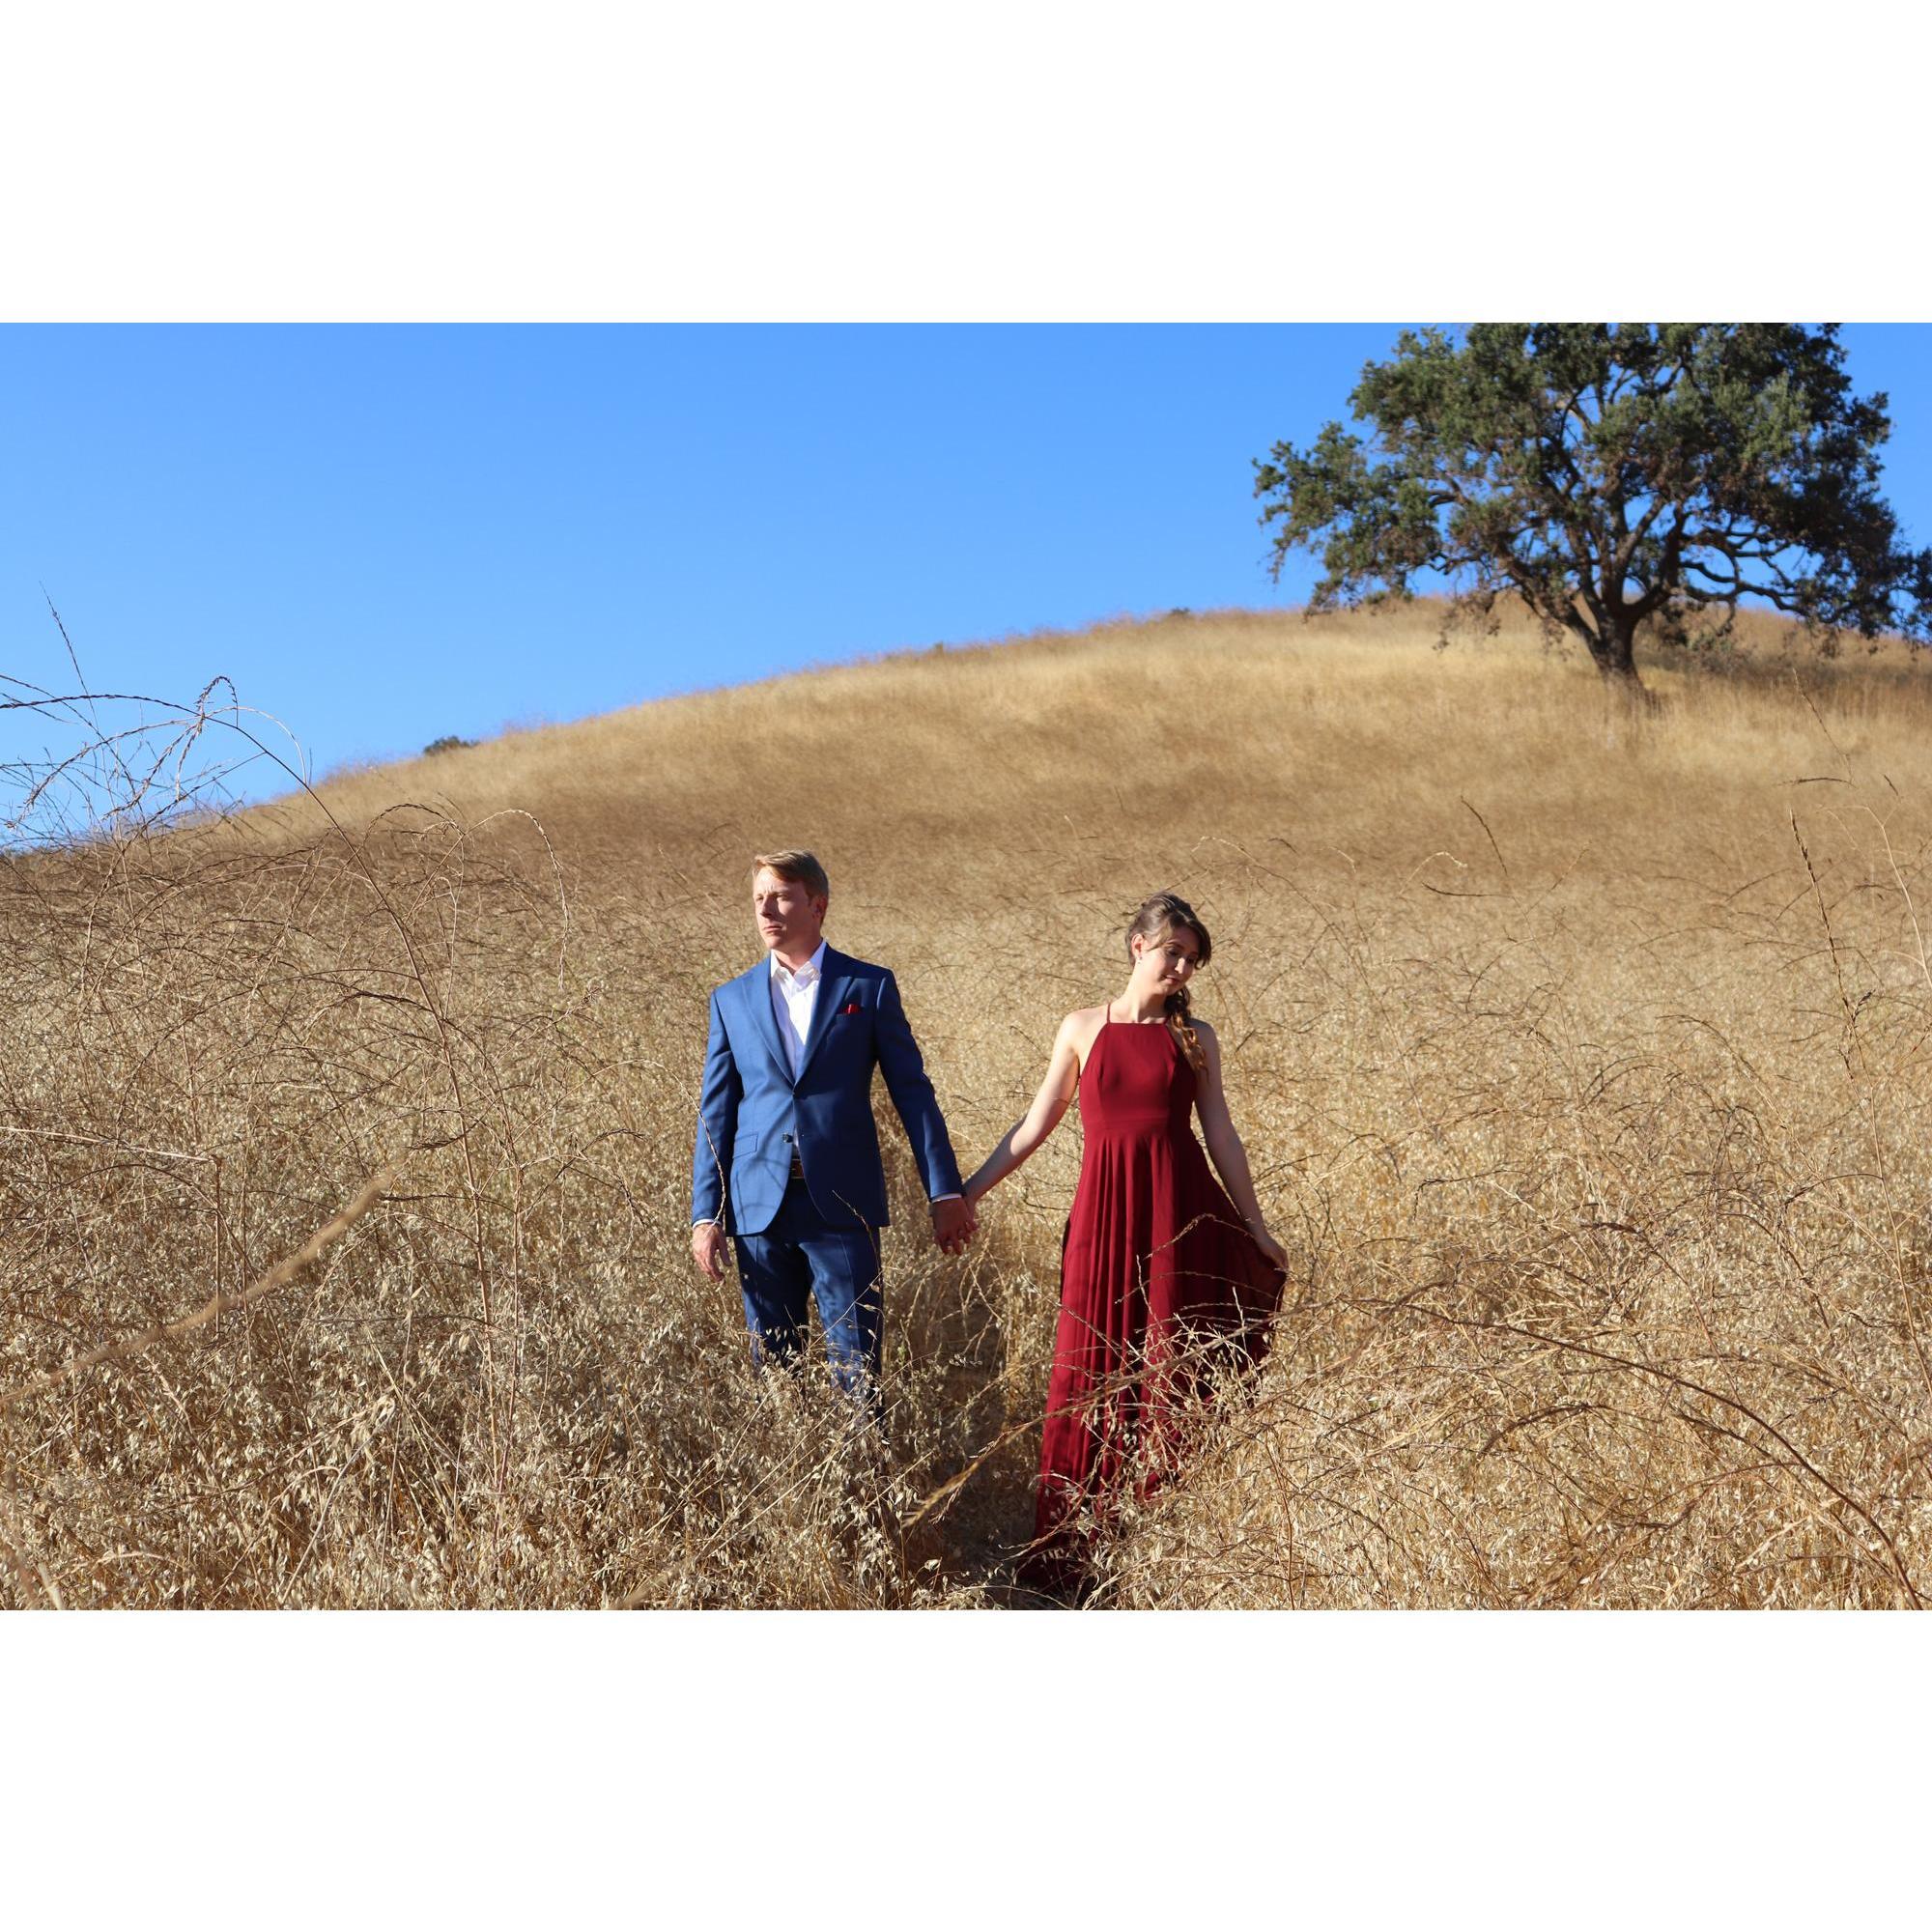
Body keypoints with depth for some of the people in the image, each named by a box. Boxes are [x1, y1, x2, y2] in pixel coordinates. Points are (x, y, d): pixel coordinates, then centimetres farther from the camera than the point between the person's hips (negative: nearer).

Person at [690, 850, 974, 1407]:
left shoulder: (869, 987, 3)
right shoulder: (732, 999, 9)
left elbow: (912, 1092, 2)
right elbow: (715, 1113, 9)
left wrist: (945, 1193, -3)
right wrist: (705, 1215, 3)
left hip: (843, 1205, -2)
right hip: (760, 1208, 2)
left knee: (857, 1366, -1)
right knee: (770, 1364, 8)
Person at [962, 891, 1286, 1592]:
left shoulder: (1196, 1037, 7)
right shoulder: (1082, 1029, 7)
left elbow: (1221, 1136, 9)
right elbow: (1034, 1126, 10)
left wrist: (1256, 1227, 9)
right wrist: (966, 1193, 6)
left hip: (1181, 1213, 0)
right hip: (1104, 1211, 0)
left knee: (1175, 1374, 1)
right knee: (1091, 1376, 2)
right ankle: (1068, 1555, 12)